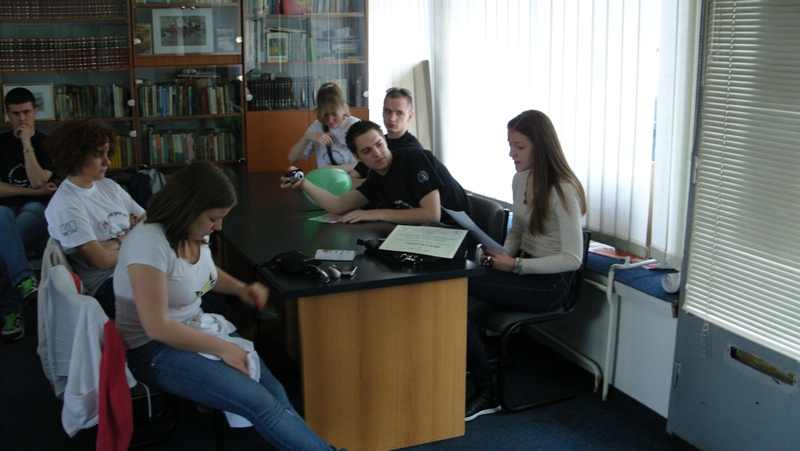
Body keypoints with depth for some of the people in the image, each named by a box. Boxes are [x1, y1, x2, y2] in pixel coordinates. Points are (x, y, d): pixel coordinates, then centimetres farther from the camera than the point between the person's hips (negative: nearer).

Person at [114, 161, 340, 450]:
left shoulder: (195, 233, 2)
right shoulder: (149, 244, -22)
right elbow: (157, 327, -22)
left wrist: (241, 289, 6)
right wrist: (221, 347, -16)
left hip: (197, 327, 8)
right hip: (155, 349, -8)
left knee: (276, 394, -16)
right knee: (260, 404, -24)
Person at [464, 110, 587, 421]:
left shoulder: (562, 190, -17)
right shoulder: (520, 179, 8)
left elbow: (572, 259, -19)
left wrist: (515, 266, -22)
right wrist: (500, 255, -2)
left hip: (550, 283, -7)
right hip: (523, 270, 7)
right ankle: (485, 396, -8)